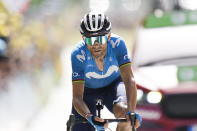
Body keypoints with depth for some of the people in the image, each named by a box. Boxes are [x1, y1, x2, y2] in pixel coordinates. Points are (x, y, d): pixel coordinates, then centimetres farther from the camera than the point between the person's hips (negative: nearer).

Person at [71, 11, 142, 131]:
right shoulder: (78, 55, -32)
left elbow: (129, 79, -34)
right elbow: (77, 97, -32)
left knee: (124, 111, -32)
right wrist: (90, 117, -52)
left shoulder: (117, 44, -31)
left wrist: (131, 111, -49)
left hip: (113, 85, 0)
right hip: (88, 91, 0)